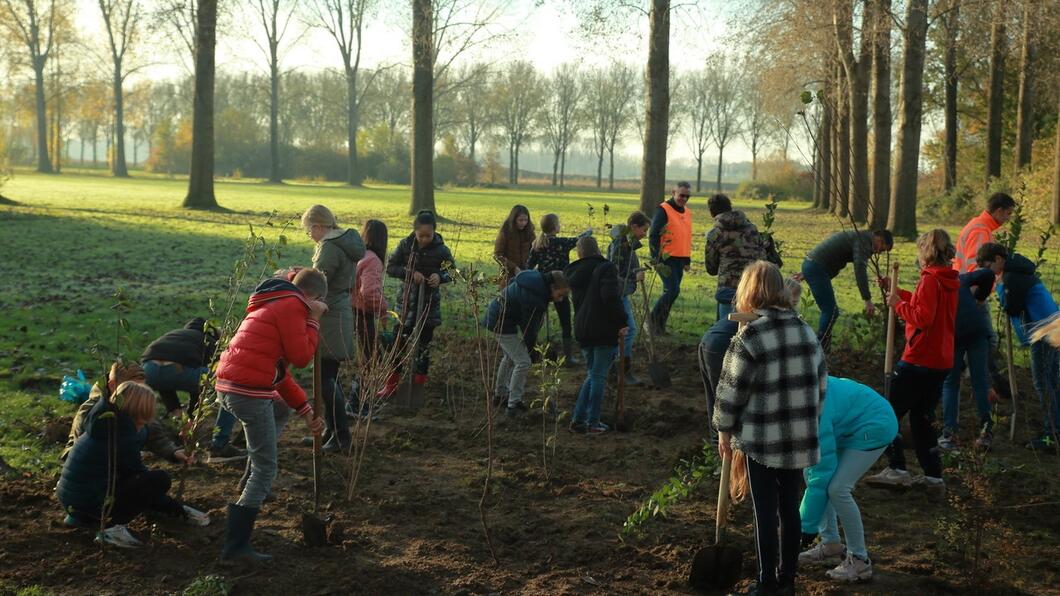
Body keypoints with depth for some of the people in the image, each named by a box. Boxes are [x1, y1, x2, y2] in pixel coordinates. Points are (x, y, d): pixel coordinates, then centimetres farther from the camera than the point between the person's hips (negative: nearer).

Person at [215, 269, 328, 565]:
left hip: (228, 385, 10)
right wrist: (313, 320, 3)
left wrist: (306, 410, 25)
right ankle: (236, 547, -4)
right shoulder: (292, 306, -5)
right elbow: (301, 357, -10)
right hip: (250, 392, -10)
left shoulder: (273, 305, 26)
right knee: (265, 469, -2)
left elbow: (278, 368, 26)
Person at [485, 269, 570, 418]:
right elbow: (528, 326, -21)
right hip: (502, 322, -11)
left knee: (509, 357, 27)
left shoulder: (538, 278, -4)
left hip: (495, 313, 11)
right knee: (523, 362, -10)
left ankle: (499, 394, 42)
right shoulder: (534, 299, -31)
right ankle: (513, 406, -6)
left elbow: (513, 282, 12)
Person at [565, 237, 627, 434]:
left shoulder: (574, 273, 11)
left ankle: (578, 419, 13)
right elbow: (611, 297, -21)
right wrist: (621, 322, -15)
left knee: (592, 374, 18)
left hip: (583, 329, 6)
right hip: (604, 329, -6)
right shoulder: (606, 268, -10)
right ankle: (593, 423, 6)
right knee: (599, 376, 2)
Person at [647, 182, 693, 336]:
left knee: (670, 292, 8)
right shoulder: (663, 210, -9)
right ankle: (652, 321, -3)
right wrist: (656, 259, -17)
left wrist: (687, 260, 21)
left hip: (680, 260, 8)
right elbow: (653, 236, -12)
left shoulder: (687, 212, 16)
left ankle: (660, 325, 16)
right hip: (666, 259, -7)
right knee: (672, 291, -14)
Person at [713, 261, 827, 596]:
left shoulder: (749, 337, -15)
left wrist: (724, 430, 3)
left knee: (766, 512, 4)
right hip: (800, 439, 5)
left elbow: (732, 390, -10)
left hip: (762, 440, -5)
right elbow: (821, 384, 11)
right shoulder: (806, 332, 4)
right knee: (790, 508, 14)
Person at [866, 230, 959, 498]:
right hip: (941, 362, 9)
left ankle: (897, 470, -1)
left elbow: (923, 317, -23)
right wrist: (899, 293, 21)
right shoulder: (950, 281, 11)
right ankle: (933, 477, 14)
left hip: (919, 362, -9)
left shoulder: (930, 280, -16)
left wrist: (898, 304, -11)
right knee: (922, 419, 15)